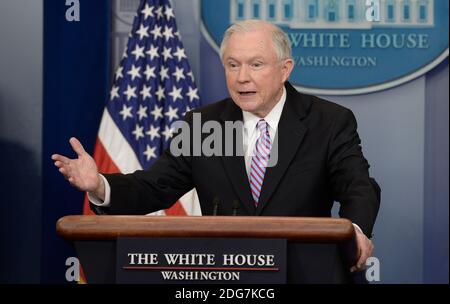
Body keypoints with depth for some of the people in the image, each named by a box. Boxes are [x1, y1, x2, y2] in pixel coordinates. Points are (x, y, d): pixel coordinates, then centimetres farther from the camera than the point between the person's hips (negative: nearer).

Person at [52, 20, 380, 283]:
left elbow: (360, 189, -9)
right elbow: (154, 187, 4)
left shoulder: (331, 122, 2)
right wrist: (99, 186, -18)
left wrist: (356, 232, -34)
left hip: (304, 275, -1)